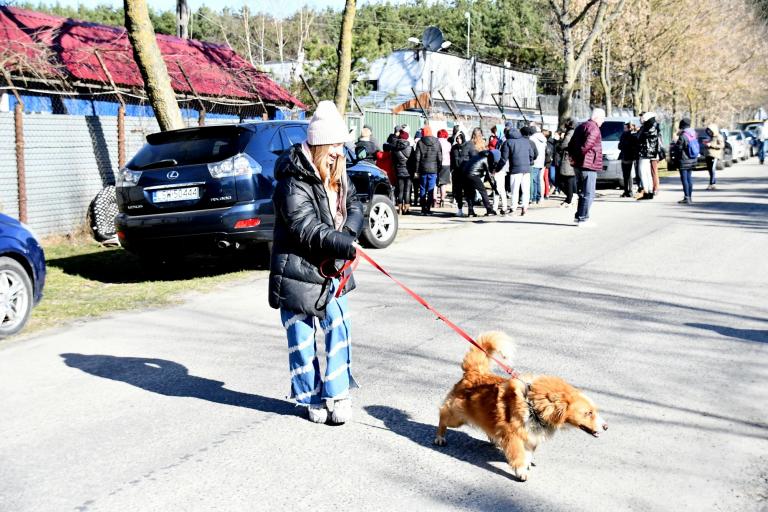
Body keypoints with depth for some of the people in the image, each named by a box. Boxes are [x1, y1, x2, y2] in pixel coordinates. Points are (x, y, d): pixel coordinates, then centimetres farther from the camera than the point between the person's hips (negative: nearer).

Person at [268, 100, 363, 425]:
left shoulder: (338, 175, 6)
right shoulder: (293, 182, -20)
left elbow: (354, 205, 9)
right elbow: (308, 229, -26)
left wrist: (349, 232, -13)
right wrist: (346, 247, -30)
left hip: (331, 270, 7)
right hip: (297, 273, -7)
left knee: (339, 328, 7)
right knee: (302, 338, 5)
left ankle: (337, 394, 18)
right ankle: (312, 397, 20)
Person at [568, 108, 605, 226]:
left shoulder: (581, 126, 17)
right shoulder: (594, 128, -13)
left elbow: (571, 144, 20)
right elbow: (587, 145, -25)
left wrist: (573, 156, 13)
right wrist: (580, 155, -13)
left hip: (578, 165, 9)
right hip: (589, 165, -9)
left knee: (582, 192, 18)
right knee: (588, 194, -5)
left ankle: (578, 216, 21)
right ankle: (583, 219, -6)